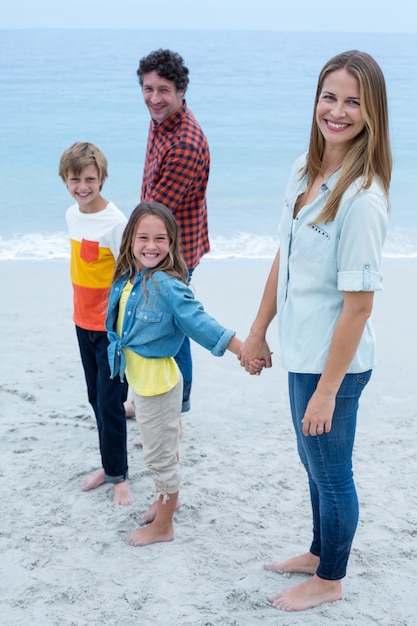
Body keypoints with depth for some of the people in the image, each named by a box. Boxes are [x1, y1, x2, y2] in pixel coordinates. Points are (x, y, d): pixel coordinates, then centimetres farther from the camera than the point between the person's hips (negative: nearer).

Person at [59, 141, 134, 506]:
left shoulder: (116, 223, -19)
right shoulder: (72, 215, 4)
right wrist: (80, 311, 17)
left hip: (112, 326, -7)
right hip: (84, 322, 7)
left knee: (109, 401, -1)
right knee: (96, 398, 15)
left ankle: (118, 475, 14)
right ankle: (110, 466, 29)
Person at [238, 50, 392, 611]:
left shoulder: (362, 199, -24)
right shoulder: (305, 170, 1)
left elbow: (358, 304, -23)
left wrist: (327, 389, -20)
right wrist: (258, 331, 15)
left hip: (333, 362, -8)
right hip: (302, 352, 8)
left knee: (331, 473, 12)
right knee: (314, 462, 25)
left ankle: (329, 580, 35)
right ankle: (319, 553, 48)